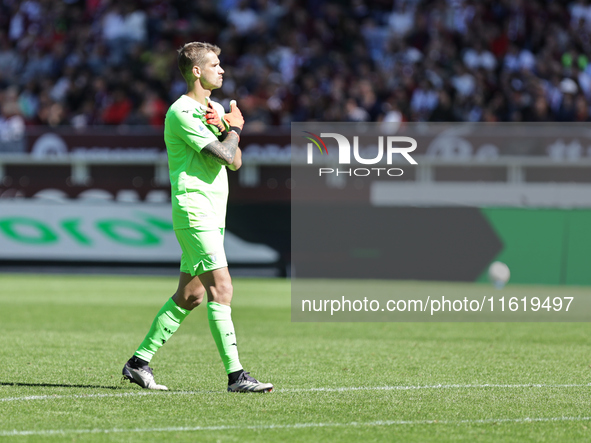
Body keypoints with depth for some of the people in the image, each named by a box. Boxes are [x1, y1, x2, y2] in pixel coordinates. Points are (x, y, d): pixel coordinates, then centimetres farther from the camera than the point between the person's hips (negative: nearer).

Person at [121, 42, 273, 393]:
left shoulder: (216, 109, 17)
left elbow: (235, 162, 12)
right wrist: (235, 129, 1)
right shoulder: (182, 113, -12)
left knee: (190, 296, 10)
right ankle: (235, 374, -15)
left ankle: (139, 362, 17)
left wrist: (222, 126, -4)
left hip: (214, 214, 9)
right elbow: (224, 155, -18)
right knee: (221, 289, -13)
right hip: (193, 210, -9)